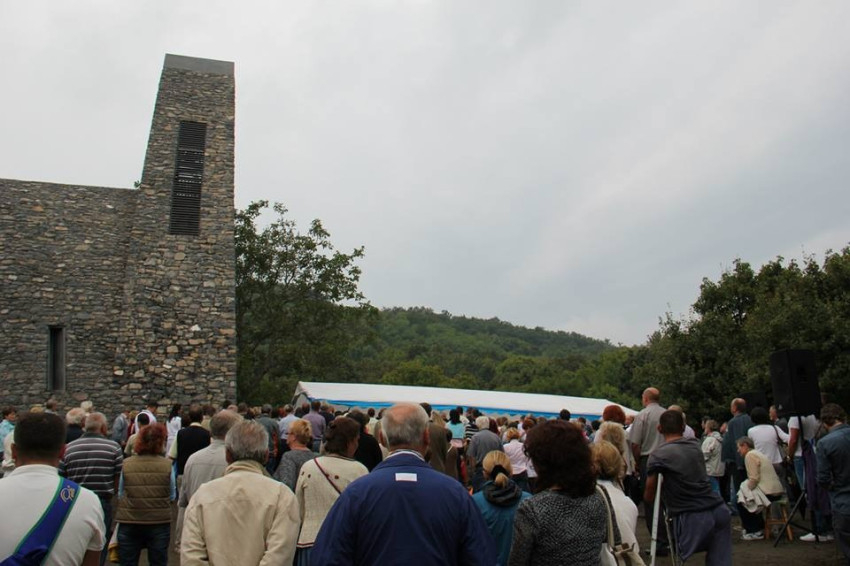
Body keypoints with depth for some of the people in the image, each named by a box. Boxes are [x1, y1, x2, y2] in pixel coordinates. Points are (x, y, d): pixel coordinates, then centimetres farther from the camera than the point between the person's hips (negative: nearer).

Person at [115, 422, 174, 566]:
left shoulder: (126, 464, -7)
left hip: (129, 523, 1)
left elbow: (120, 495, 3)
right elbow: (172, 496, 0)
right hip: (159, 522, -1)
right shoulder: (167, 465, -9)